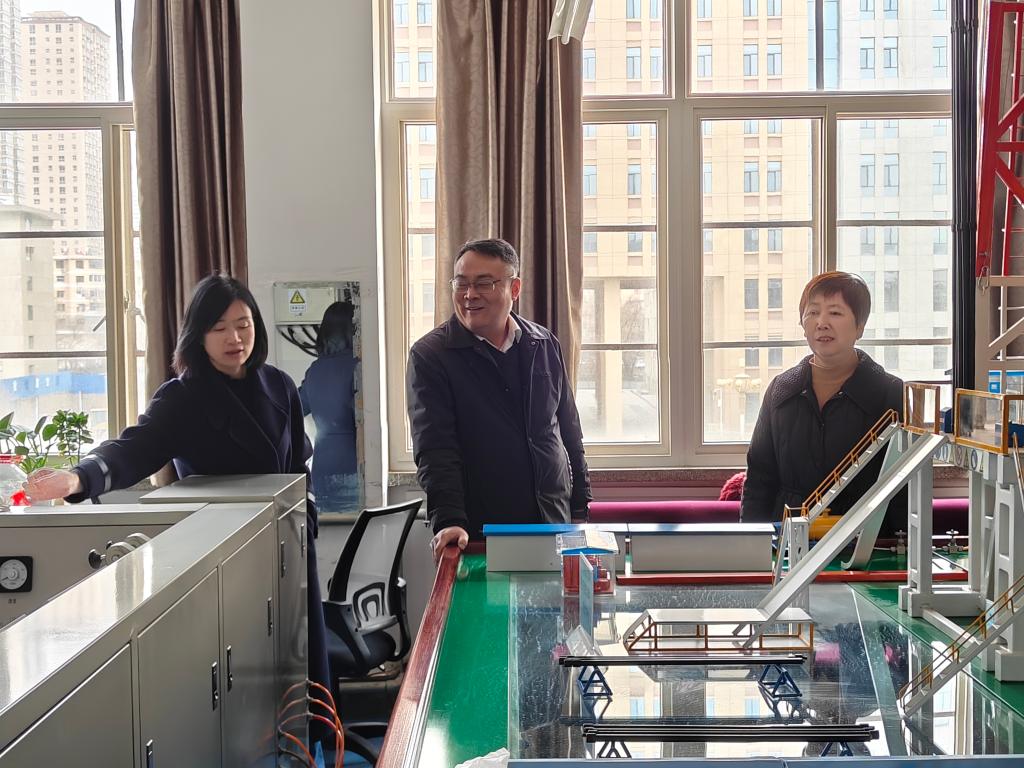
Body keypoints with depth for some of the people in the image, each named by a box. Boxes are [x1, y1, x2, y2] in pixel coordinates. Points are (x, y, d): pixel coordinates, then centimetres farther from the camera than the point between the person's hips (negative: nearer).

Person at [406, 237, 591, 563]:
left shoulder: (545, 346, 8)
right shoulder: (429, 356, -6)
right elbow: (434, 449, -13)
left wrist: (580, 508, 12)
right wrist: (449, 521, -24)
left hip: (553, 523, 4)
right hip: (477, 533, -4)